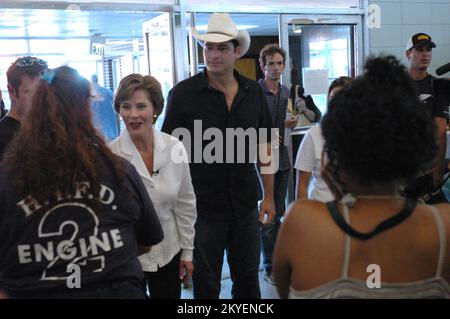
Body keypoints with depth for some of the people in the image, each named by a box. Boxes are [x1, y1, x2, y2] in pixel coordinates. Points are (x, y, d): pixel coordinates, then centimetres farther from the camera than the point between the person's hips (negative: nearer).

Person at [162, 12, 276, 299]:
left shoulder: (253, 92, 2)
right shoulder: (183, 93, -9)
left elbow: (265, 146, 9)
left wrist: (269, 196, 8)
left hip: (245, 205, 3)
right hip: (202, 207, -3)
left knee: (248, 278, 18)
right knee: (206, 284, 13)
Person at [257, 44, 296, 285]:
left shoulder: (285, 91, 9)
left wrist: (288, 124, -1)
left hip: (282, 158, 7)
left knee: (278, 212, 15)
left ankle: (276, 259, 30)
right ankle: (270, 267, 11)